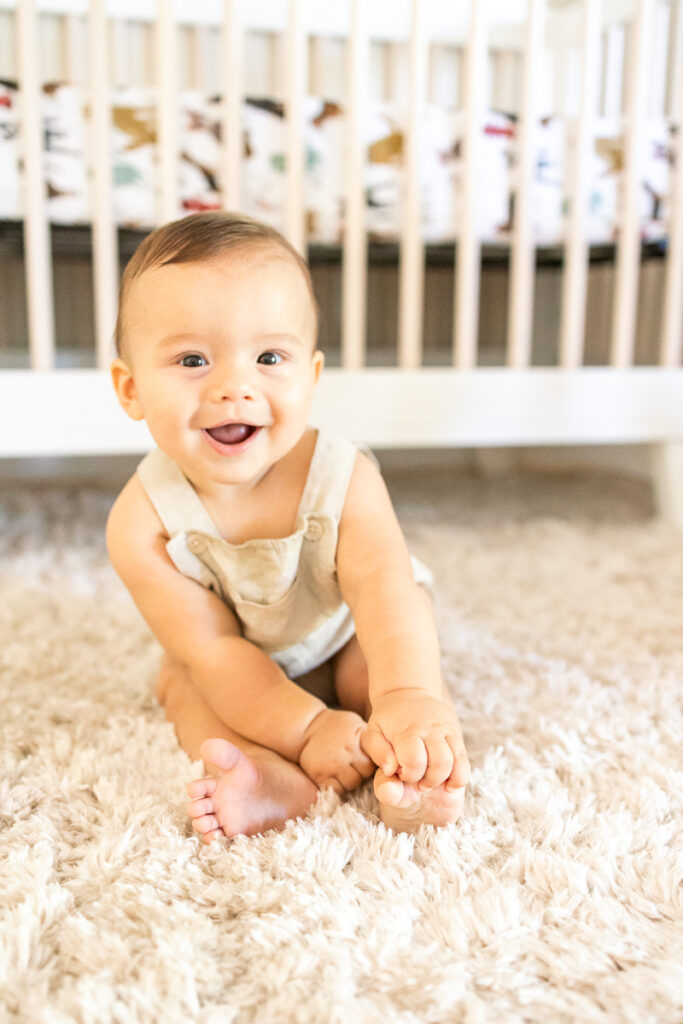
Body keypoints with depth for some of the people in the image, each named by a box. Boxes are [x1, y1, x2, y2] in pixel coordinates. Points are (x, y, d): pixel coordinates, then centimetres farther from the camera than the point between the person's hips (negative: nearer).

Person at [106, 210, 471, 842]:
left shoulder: (345, 479, -29)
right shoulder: (143, 524, -29)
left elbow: (385, 590, -43)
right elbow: (212, 648, -29)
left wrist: (409, 695, -63)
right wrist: (305, 729, -40)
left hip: (345, 647, 0)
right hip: (244, 672, 1)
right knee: (181, 682, -22)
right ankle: (274, 779, -37)